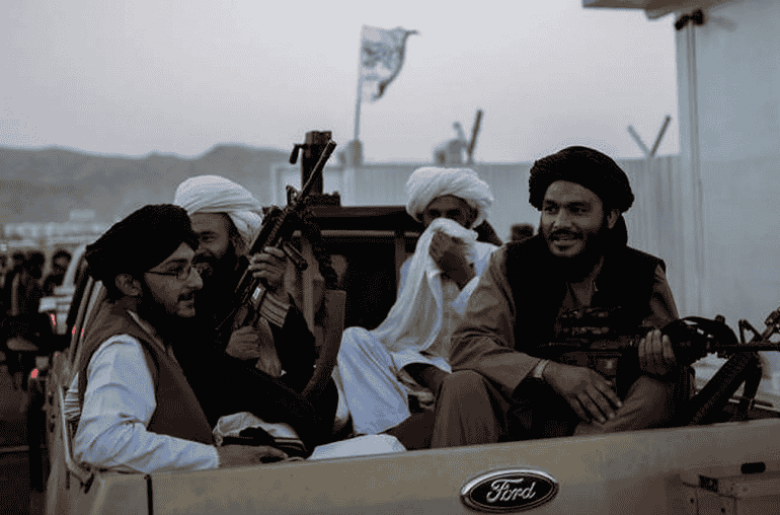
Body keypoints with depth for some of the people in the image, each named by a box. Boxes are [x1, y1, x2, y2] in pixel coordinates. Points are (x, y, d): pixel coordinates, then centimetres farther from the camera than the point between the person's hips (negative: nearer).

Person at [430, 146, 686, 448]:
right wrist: (550, 372, -25)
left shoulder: (645, 276, 2)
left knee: (659, 388, -29)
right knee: (464, 386, -27)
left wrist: (665, 361, -29)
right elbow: (467, 344, -11)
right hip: (521, 426, -1)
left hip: (615, 427, 1)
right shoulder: (510, 265, 1)